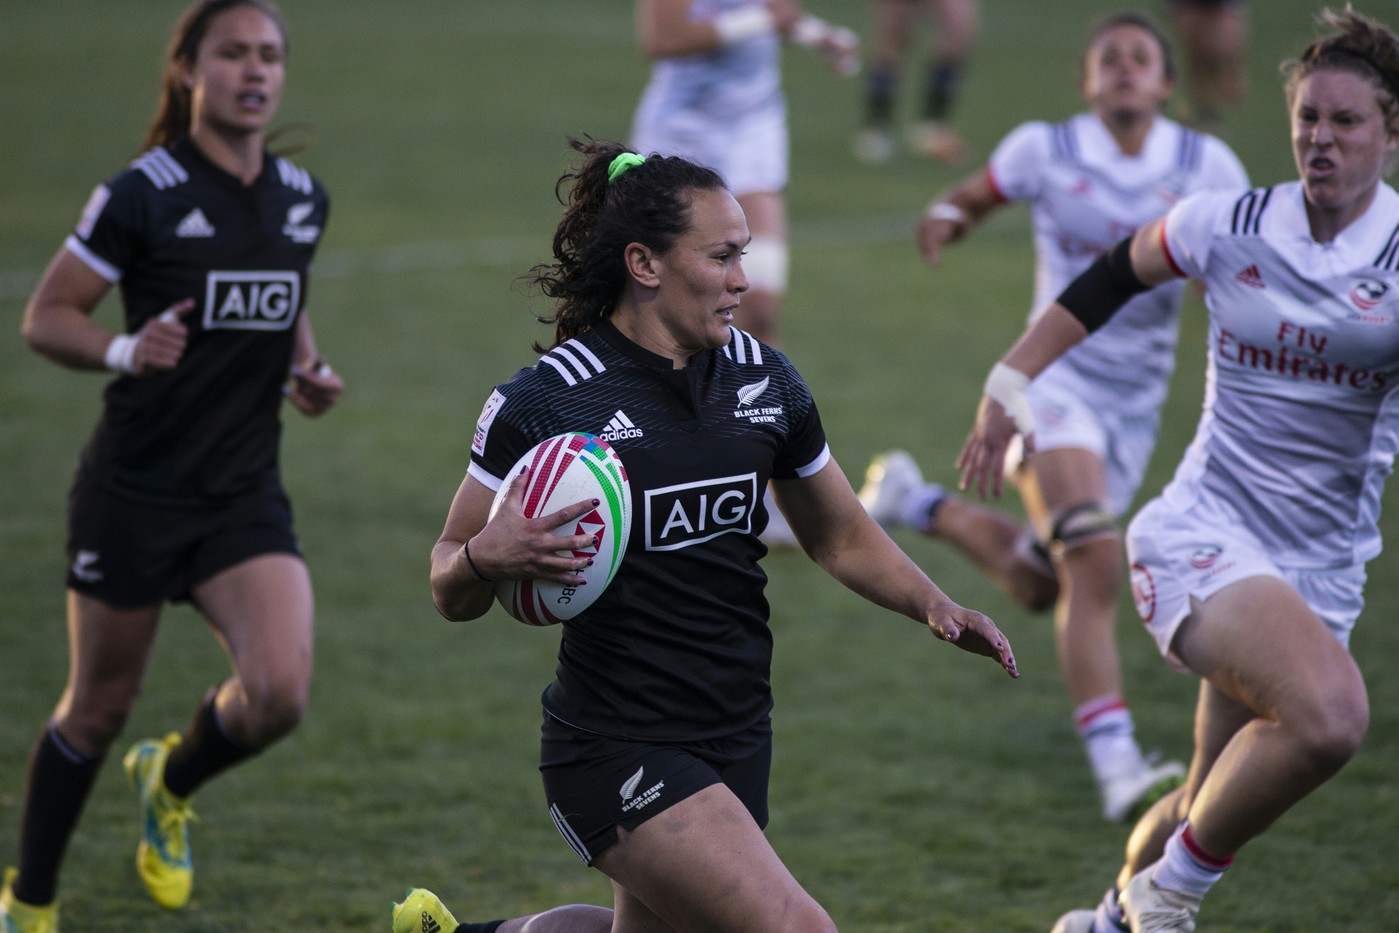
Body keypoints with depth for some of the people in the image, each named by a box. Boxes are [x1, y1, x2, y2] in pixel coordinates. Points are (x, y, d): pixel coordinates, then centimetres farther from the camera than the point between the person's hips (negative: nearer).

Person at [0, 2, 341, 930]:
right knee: (100, 706, 8)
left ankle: (173, 783, 18)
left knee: (280, 690, -16)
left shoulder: (304, 199, 5)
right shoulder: (142, 195, -11)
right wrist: (126, 349, -25)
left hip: (247, 496, 4)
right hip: (135, 494, -4)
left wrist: (308, 370, 4)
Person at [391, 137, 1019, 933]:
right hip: (617, 750, -7)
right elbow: (452, 592, -5)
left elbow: (842, 538, 17)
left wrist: (934, 606, 0)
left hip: (737, 742, 7)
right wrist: (488, 557, -27)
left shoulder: (764, 380, 4)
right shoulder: (544, 402, -12)